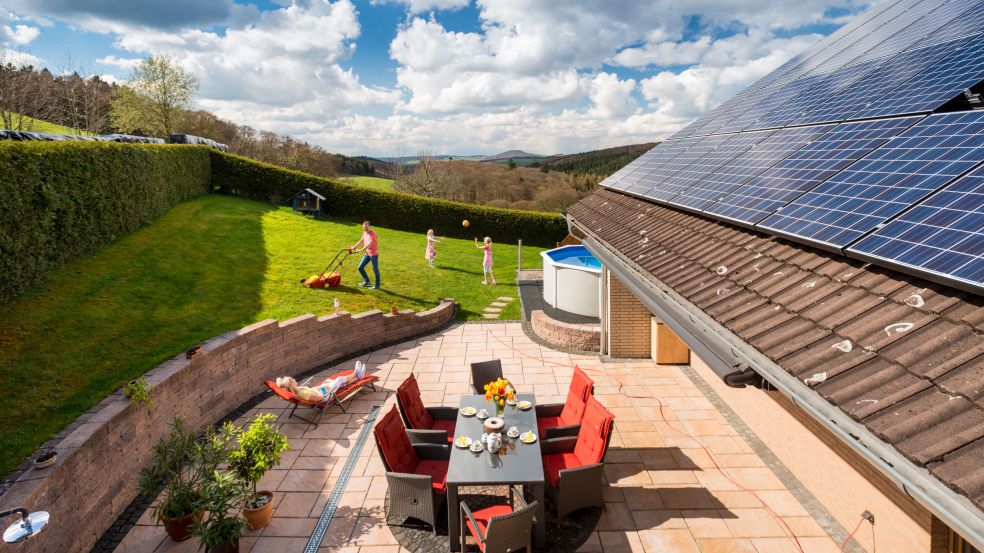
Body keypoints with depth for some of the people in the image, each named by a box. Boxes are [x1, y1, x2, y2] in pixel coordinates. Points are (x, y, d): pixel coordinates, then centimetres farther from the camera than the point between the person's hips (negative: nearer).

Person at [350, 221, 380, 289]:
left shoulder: (372, 233, -19)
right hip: (367, 253, 9)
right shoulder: (365, 232, 8)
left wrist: (360, 250, -32)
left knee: (375, 270, 1)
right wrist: (354, 247, 17)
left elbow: (369, 244, -29)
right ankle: (367, 282, 22)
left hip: (374, 254, -9)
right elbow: (361, 241, 22)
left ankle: (377, 286, 13)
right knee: (360, 267, 8)